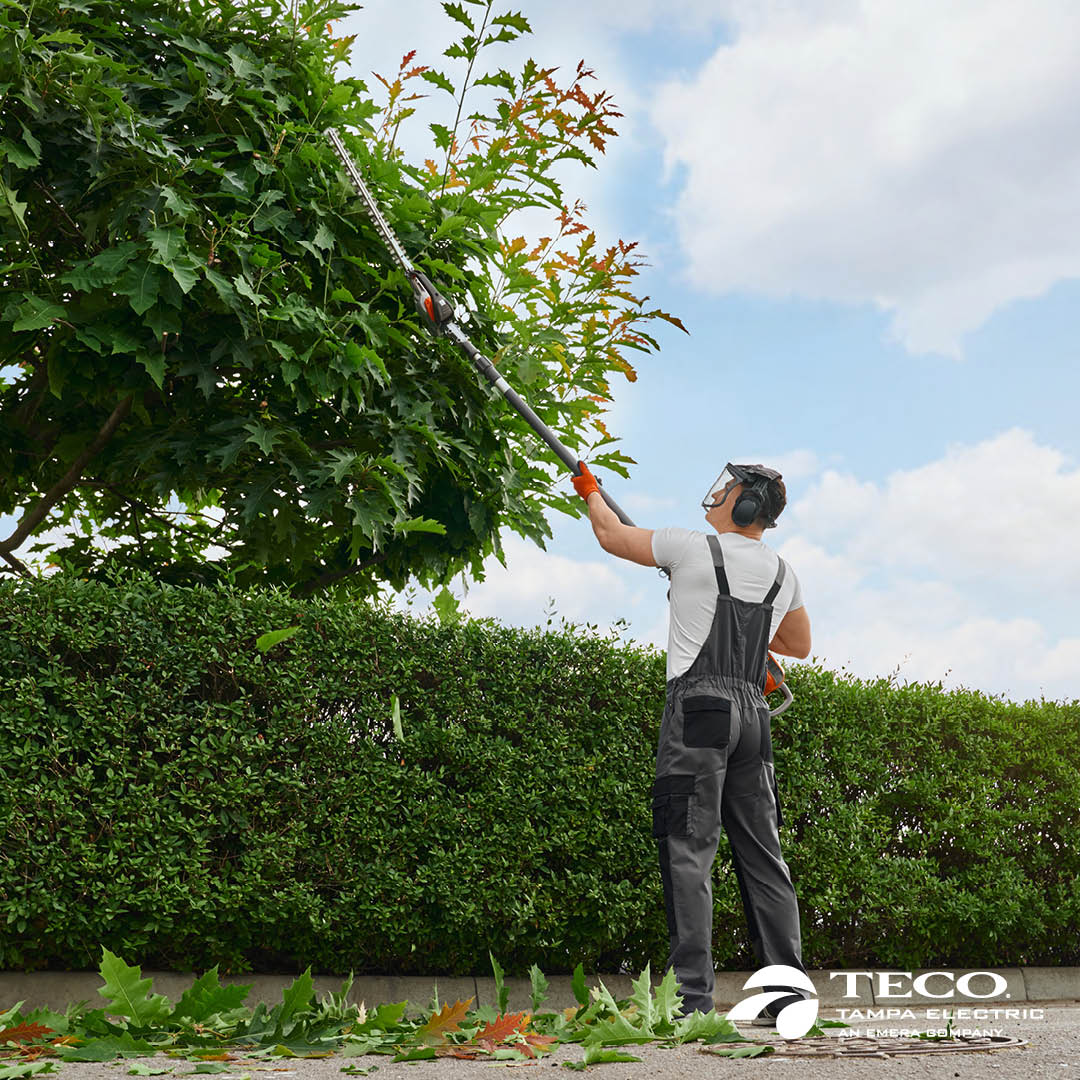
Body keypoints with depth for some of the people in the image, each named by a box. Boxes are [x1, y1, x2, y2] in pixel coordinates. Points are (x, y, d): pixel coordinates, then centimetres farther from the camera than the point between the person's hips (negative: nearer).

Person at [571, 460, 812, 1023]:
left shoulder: (694, 548, -2)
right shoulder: (781, 572, 15)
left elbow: (612, 535, 11)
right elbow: (799, 644, 30)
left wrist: (590, 492, 30)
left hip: (698, 704, -6)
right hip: (752, 711, 6)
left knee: (689, 851, -8)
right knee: (762, 854, 9)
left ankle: (691, 995, -11)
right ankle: (788, 990, 10)